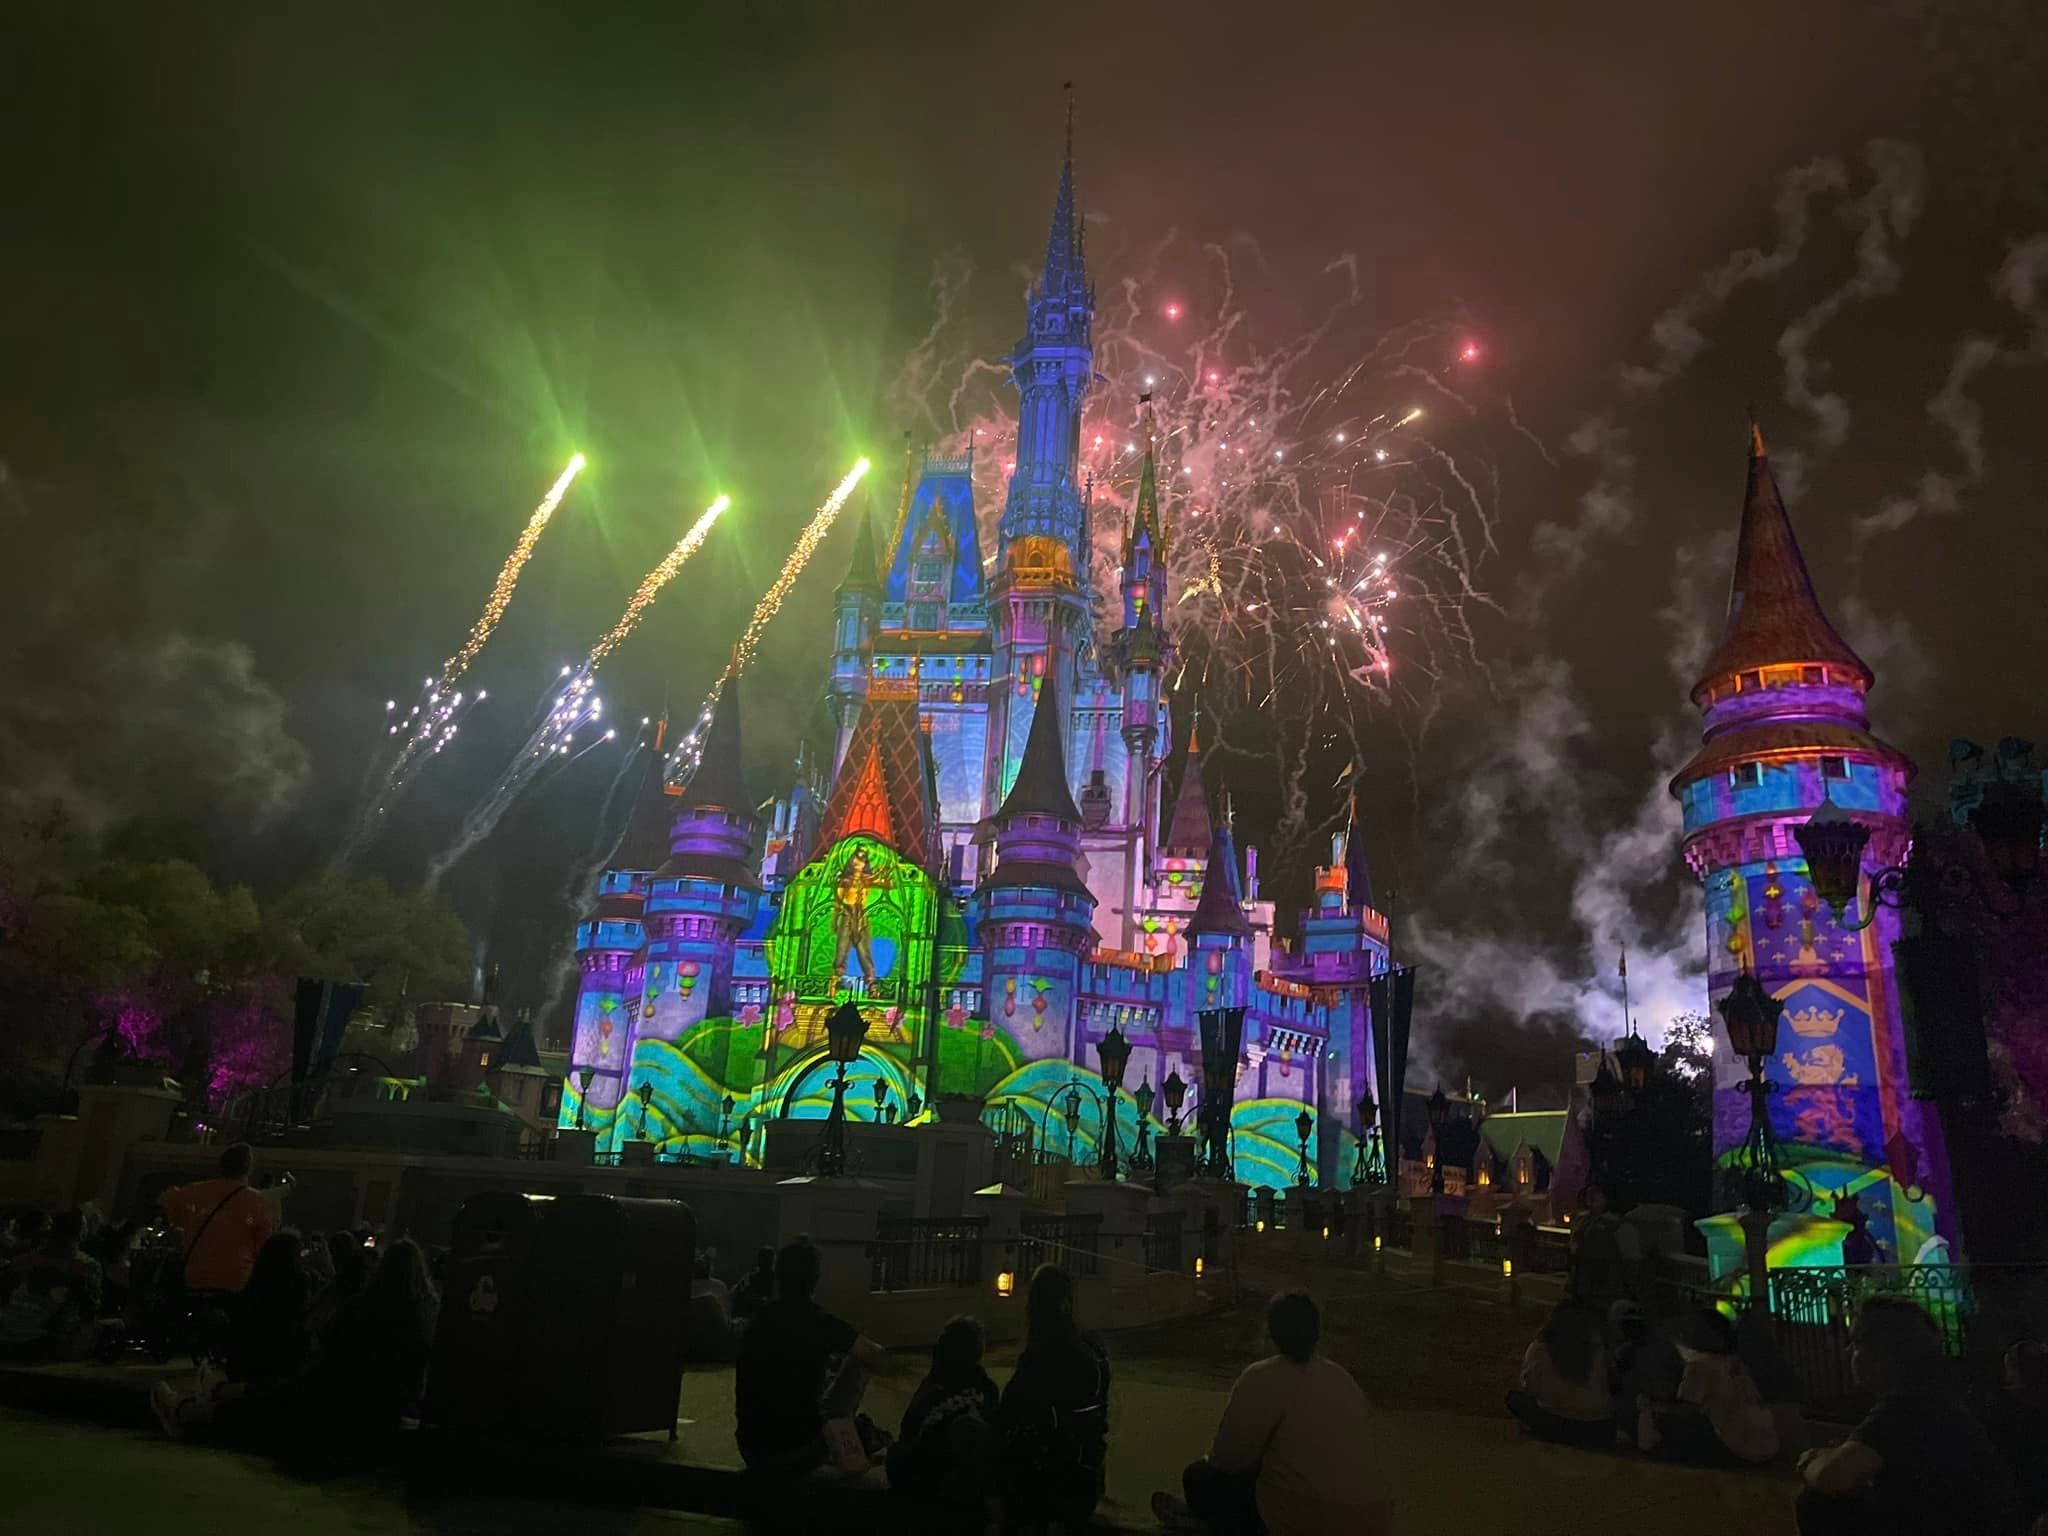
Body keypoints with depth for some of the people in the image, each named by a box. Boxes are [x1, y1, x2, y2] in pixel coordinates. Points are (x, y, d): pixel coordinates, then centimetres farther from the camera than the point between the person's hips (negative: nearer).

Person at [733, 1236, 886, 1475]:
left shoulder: (756, 1321, 4)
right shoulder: (821, 1322, -10)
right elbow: (876, 1357, 4)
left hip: (752, 1451, 5)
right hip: (800, 1450, -5)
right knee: (858, 1361, 13)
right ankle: (847, 1448, 24)